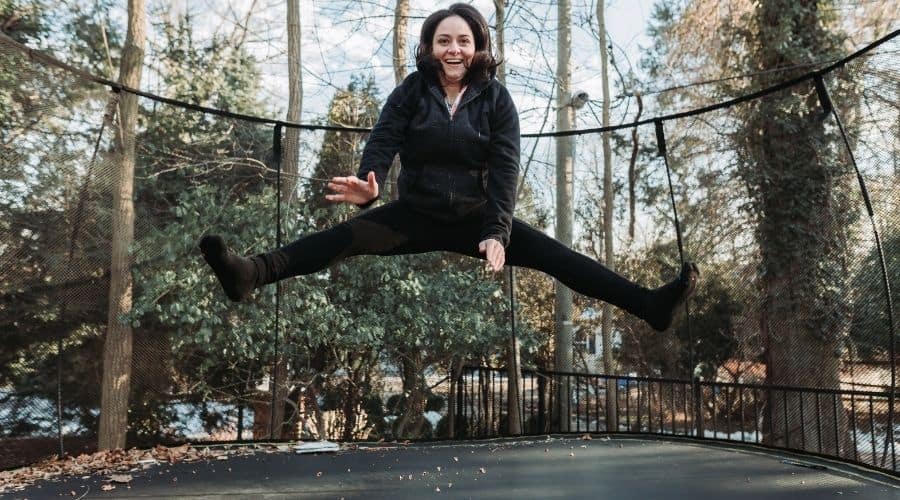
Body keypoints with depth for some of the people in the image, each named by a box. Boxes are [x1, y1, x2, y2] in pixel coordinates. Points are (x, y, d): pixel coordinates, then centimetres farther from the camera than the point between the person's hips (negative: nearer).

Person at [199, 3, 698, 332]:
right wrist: (368, 184, -38)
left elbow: (505, 168, -12)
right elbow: (383, 141, -15)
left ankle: (650, 305, -20)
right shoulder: (411, 91, -2)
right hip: (416, 213, 0)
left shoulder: (496, 98, -3)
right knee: (347, 235, -22)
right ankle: (251, 273, -38)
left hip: (478, 217, 0)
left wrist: (498, 231, -27)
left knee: (552, 254, -14)